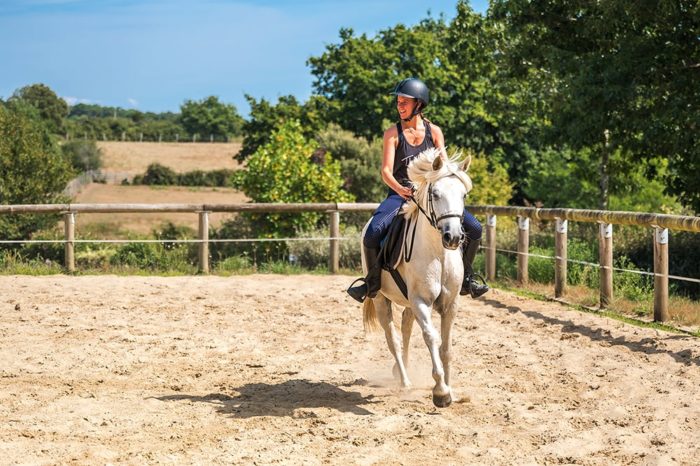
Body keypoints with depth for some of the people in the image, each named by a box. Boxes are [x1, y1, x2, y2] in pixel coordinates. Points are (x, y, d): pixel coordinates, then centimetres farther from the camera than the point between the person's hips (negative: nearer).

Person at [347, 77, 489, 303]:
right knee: (373, 232, -29)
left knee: (474, 228, -10)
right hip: (401, 193, -2)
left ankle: (465, 278, 11)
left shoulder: (434, 131, 4)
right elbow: (386, 170, -11)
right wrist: (400, 189, -31)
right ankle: (373, 281, -5)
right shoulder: (393, 133, -3)